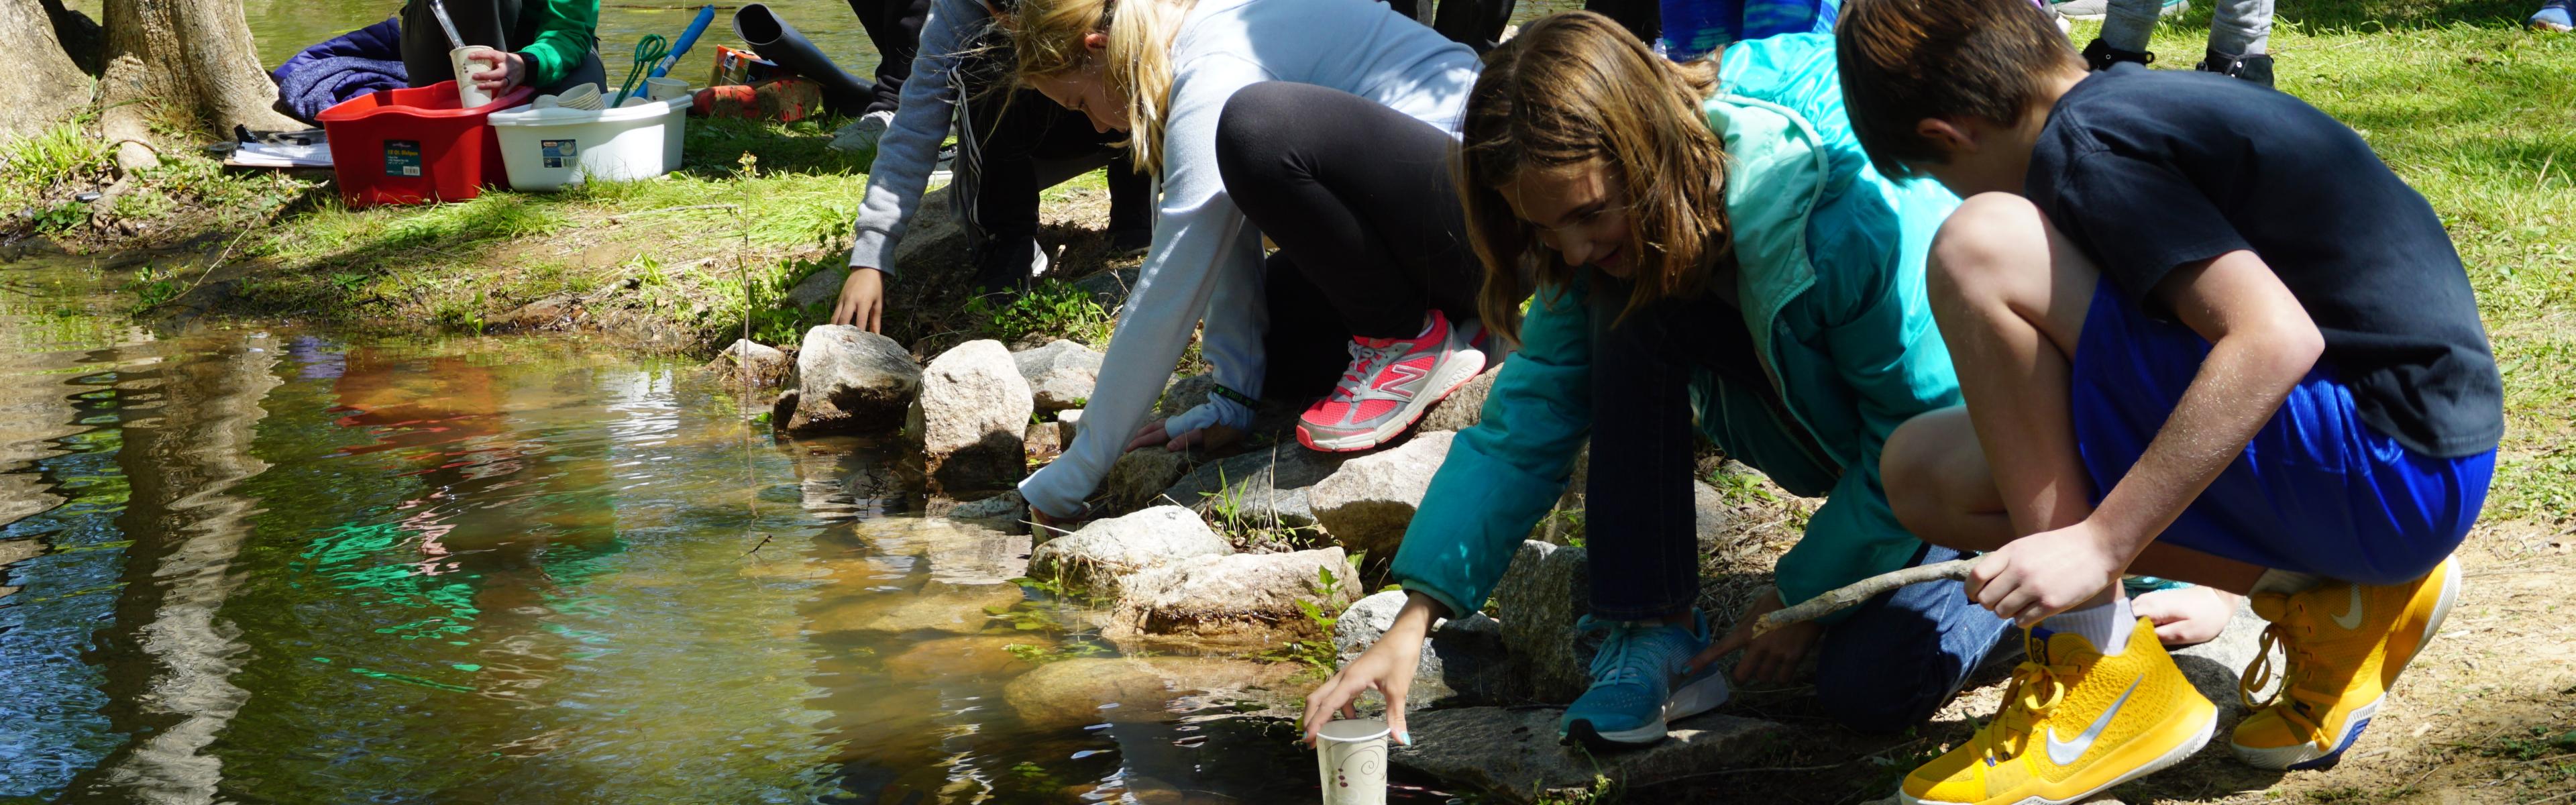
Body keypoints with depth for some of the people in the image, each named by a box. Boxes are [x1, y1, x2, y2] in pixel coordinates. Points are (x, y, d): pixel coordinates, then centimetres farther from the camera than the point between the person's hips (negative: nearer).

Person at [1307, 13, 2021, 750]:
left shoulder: (1855, 213, -36)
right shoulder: (1613, 248, -16)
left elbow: (1929, 430, -25)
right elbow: (1523, 427, -12)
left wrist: (1806, 594, -18)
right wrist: (1413, 623, -20)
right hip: (1831, 433, 5)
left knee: (1867, 689, -27)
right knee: (1628, 311, -23)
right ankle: (1658, 634, -14)